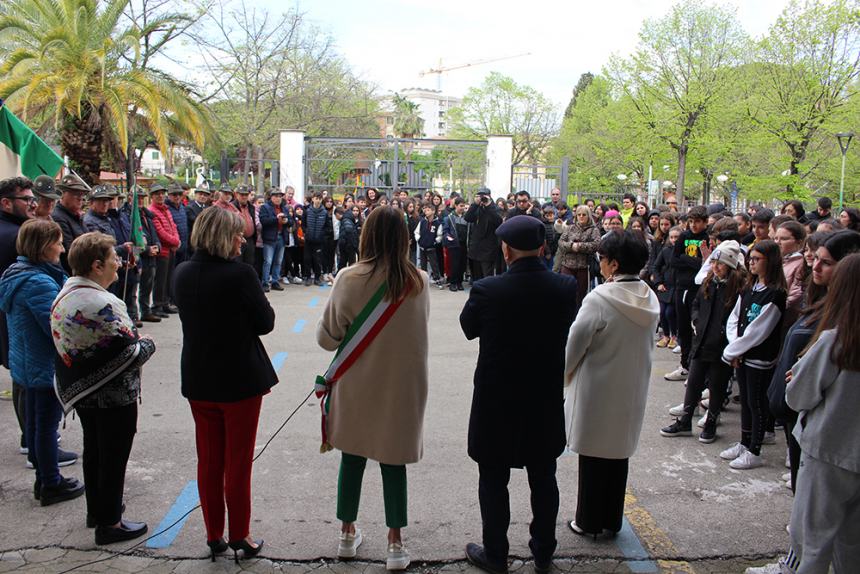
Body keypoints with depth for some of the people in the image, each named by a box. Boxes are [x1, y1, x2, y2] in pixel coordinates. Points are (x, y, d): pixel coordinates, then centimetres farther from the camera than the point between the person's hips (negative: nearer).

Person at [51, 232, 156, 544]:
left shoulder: (66, 293, 1)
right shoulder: (101, 304, -28)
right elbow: (130, 352, -26)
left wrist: (135, 340, 5)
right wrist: (147, 343, -5)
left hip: (81, 390, 9)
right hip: (113, 396, -9)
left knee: (93, 450, 23)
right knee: (114, 457, 6)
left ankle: (96, 509, 40)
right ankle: (109, 524, 19)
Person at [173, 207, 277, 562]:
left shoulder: (182, 274, -1)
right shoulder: (240, 274, -19)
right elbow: (265, 323, -11)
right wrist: (259, 300, 4)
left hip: (198, 380, 5)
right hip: (240, 379, -5)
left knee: (208, 460, 15)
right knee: (238, 461, 8)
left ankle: (214, 535, 26)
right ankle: (240, 537, 18)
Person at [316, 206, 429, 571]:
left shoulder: (350, 279, -14)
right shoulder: (419, 282, -9)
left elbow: (327, 337, -9)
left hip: (357, 384, 0)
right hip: (403, 385, 1)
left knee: (352, 457, 16)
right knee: (393, 462, 11)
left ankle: (348, 533, 30)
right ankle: (395, 543, 19)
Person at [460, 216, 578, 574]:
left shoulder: (487, 290, -20)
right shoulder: (566, 287, -11)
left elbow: (469, 329, -2)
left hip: (496, 400, -3)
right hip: (546, 400, 3)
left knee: (493, 480, 14)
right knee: (544, 480, 19)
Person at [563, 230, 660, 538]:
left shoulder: (599, 299, -22)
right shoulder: (650, 300, -2)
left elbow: (575, 343, -15)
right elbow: (647, 343, 7)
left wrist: (564, 373, 3)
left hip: (597, 389, -6)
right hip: (633, 389, 6)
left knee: (593, 455, 8)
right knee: (619, 453, 17)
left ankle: (589, 521, 21)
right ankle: (612, 520, 30)